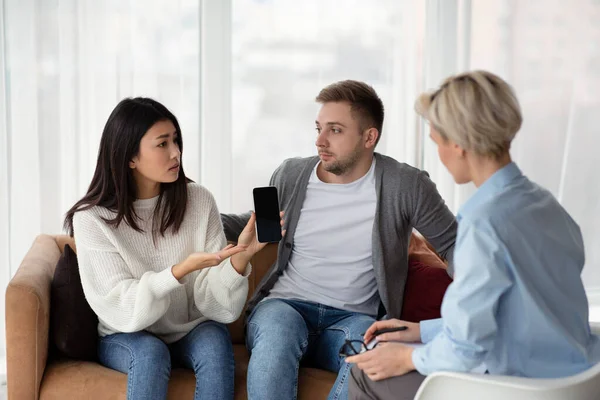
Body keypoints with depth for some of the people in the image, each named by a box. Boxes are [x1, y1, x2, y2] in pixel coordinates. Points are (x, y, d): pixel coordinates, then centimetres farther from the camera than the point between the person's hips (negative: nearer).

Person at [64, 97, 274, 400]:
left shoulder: (199, 201, -7)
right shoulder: (92, 218, -12)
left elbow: (215, 303, -13)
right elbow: (122, 310, -19)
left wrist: (240, 256, -33)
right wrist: (181, 270, -33)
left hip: (191, 332, 2)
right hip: (126, 338, -2)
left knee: (214, 339, -30)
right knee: (149, 352, -33)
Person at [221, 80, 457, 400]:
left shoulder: (406, 186, -2)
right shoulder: (291, 176, 6)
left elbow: (451, 242, 7)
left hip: (352, 317, -1)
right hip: (285, 305, 2)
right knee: (276, 330, -36)